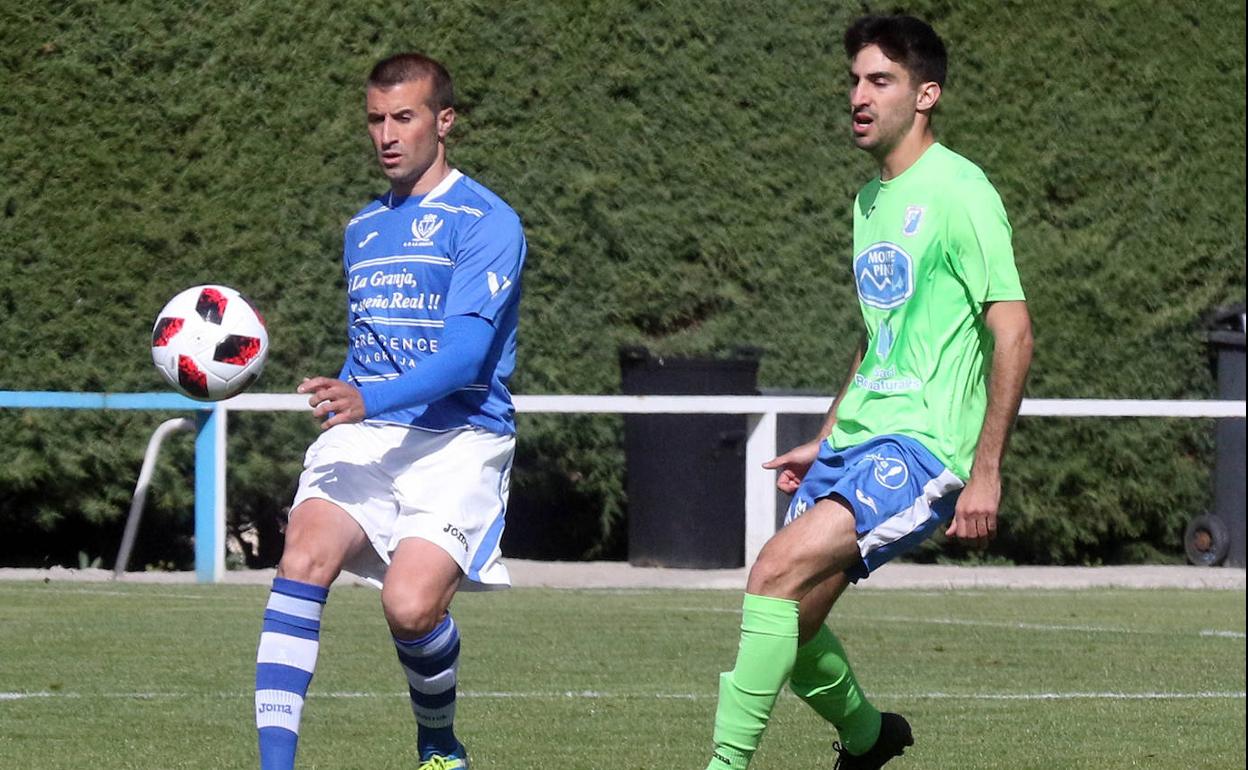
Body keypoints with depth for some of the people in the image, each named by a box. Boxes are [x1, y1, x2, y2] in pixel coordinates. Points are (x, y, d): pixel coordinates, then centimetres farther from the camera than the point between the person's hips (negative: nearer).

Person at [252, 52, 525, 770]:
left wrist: (370, 400, -30)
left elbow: (466, 353, -16)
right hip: (362, 438, 5)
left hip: (458, 437, -5)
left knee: (411, 604, -23)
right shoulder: (363, 229, 20)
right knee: (305, 556, -23)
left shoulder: (485, 221, -4)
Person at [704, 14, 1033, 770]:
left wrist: (985, 473, -19)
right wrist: (823, 443, 24)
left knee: (780, 569, -26)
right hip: (856, 440, 9)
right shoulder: (871, 201, 16)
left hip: (924, 444, -9)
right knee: (788, 622, 10)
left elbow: (1013, 334, -15)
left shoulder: (957, 191, -11)